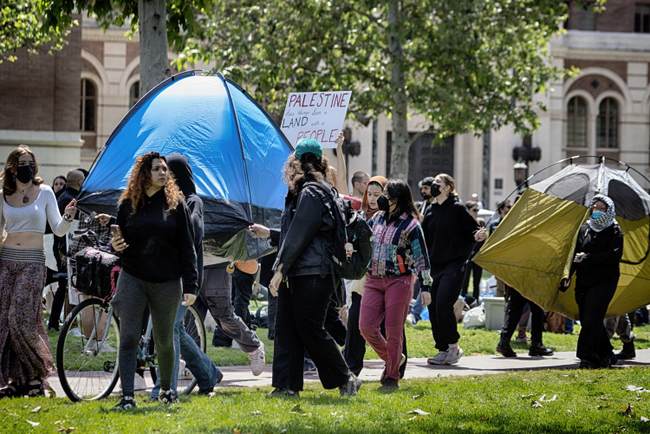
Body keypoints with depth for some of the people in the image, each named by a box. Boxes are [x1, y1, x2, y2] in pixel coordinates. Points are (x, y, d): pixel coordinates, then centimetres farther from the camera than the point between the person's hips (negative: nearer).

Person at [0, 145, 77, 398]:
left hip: (32, 262, -3)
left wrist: (67, 217, -19)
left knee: (20, 319, -12)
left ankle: (36, 375, 4)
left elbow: (58, 230, 0)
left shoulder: (44, 192, 2)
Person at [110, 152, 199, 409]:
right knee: (128, 338, -8)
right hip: (133, 279, 0)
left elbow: (187, 247, 0)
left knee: (164, 340, 10)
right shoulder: (127, 204, 5)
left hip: (166, 282, 0)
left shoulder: (175, 203, 2)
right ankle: (127, 396, -10)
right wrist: (116, 246, -12)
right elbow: (120, 243, 14)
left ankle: (166, 388, 30)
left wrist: (190, 285, -6)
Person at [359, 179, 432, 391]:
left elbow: (421, 256, -6)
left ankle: (392, 376, 6)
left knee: (393, 331, -4)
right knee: (366, 327, -3)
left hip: (399, 281, -6)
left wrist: (426, 285, -11)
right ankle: (393, 358, 21)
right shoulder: (377, 219, 11)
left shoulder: (410, 224, -6)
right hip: (373, 280, 6)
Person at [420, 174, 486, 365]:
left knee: (443, 304, -16)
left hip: (453, 265, -6)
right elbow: (424, 240, 21)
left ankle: (453, 346, -2)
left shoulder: (457, 209, -3)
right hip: (434, 265, 6)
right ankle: (443, 350, 10)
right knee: (433, 306, 2)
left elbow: (473, 229, -1)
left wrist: (478, 235, -23)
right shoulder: (430, 212, 14)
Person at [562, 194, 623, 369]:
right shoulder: (584, 229, 13)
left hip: (604, 281, -6)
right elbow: (575, 254, 15)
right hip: (584, 282, 6)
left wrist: (587, 258, -15)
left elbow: (615, 256, -13)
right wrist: (567, 275, 3)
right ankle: (606, 355, 20)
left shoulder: (614, 231, -1)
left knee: (591, 319, -15)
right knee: (587, 319, 6)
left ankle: (587, 357, -12)